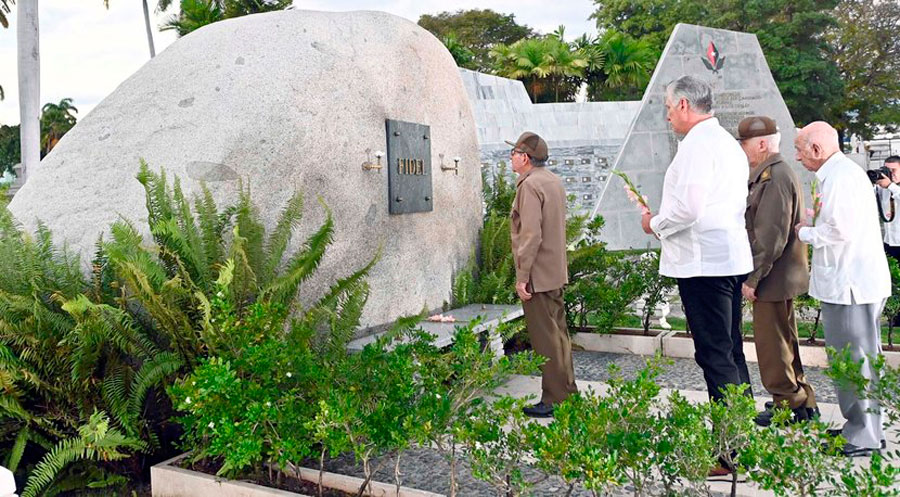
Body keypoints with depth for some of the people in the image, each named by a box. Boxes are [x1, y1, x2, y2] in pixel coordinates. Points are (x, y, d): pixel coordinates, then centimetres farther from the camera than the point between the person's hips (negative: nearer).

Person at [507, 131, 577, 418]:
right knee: (559, 334, 16)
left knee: (546, 340, -3)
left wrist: (522, 276, -20)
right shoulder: (553, 181, 14)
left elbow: (531, 235, -23)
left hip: (538, 276, -10)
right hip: (557, 273, 10)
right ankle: (567, 392, 25)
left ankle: (553, 400, 4)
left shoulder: (530, 185, -16)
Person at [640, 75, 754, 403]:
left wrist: (655, 224, -4)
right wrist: (665, 222, 20)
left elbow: (688, 207, -22)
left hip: (702, 262, -10)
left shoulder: (697, 144, -13)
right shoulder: (728, 142, 19)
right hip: (731, 256, 10)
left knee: (714, 355, -6)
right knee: (730, 350, 16)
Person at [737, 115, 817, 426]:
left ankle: (789, 405, 12)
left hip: (773, 279, -11)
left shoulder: (776, 177, -18)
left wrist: (752, 278, -21)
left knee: (773, 345, 0)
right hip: (780, 278, 11)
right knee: (783, 343, 19)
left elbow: (770, 236, -23)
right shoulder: (768, 175, 15)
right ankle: (801, 401, 31)